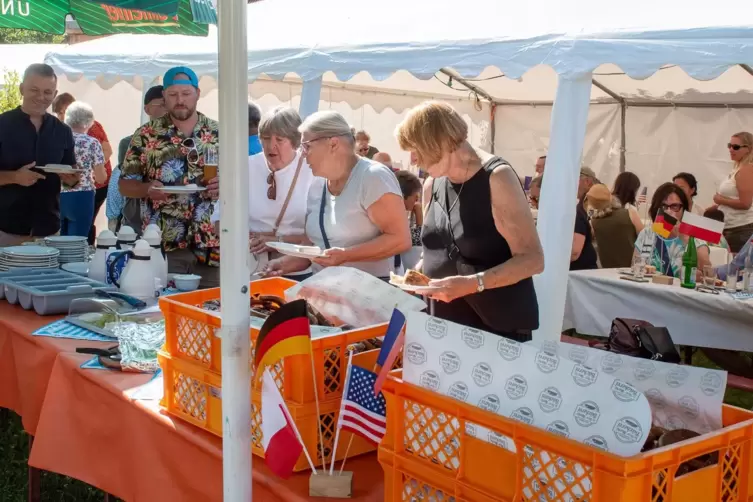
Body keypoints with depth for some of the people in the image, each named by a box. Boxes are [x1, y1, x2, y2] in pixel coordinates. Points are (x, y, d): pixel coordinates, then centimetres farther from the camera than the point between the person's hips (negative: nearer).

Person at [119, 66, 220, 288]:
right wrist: (148, 189, -16)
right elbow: (124, 184, 5)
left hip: (211, 246, 1)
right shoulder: (146, 135, 2)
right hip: (162, 246, -1)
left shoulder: (219, 134, 6)